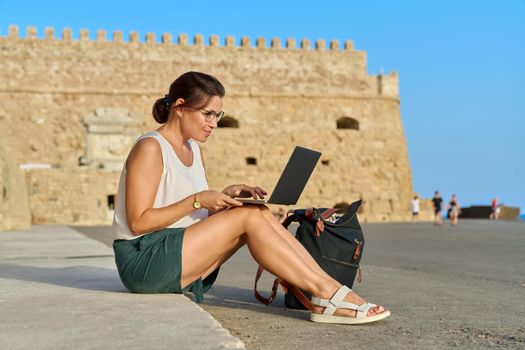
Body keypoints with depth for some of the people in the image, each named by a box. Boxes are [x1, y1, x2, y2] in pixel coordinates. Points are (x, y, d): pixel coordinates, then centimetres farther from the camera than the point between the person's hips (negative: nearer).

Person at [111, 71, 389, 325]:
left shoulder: (193, 150, 16)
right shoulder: (150, 148, -12)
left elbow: (198, 217, 13)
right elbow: (138, 222, -17)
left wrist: (226, 196, -5)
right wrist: (197, 201, -20)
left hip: (177, 257, 8)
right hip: (143, 260, -8)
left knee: (258, 213, -9)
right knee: (249, 216, -20)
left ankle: (328, 287, -16)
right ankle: (327, 295, -21)